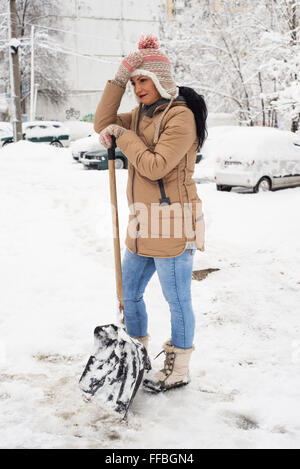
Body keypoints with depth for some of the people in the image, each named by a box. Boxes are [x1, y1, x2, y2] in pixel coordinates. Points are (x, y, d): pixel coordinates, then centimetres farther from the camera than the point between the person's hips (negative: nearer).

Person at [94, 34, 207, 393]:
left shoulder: (180, 116, -15)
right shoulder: (142, 114, 14)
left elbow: (155, 166, -22)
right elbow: (103, 124, 7)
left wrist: (123, 135, -11)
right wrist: (118, 78, 1)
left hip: (172, 226, -9)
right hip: (143, 226, 9)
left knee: (177, 300, 5)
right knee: (129, 294, 17)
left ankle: (178, 371, 21)